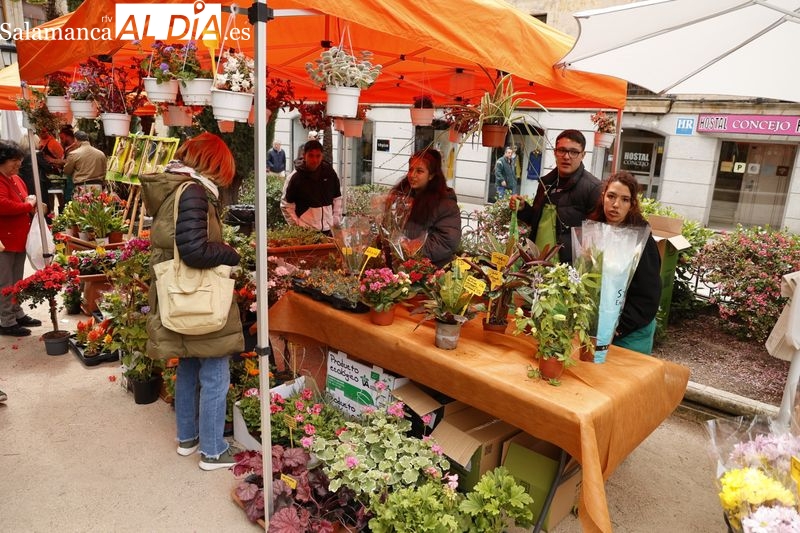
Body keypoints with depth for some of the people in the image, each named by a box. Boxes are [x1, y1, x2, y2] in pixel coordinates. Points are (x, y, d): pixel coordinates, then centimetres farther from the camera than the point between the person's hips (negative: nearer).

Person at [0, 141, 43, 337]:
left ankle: (17, 314, 31)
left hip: (20, 238, 9)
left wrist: (33, 204, 3)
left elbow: (24, 202, 26)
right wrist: (29, 206, -16)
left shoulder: (16, 179, 14)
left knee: (17, 281, 19)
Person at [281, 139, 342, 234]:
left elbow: (337, 198, 13)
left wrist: (336, 221, 8)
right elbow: (286, 205, -3)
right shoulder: (295, 177, -6)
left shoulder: (330, 173, 3)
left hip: (327, 230, 4)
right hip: (304, 231, -3)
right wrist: (296, 225, -7)